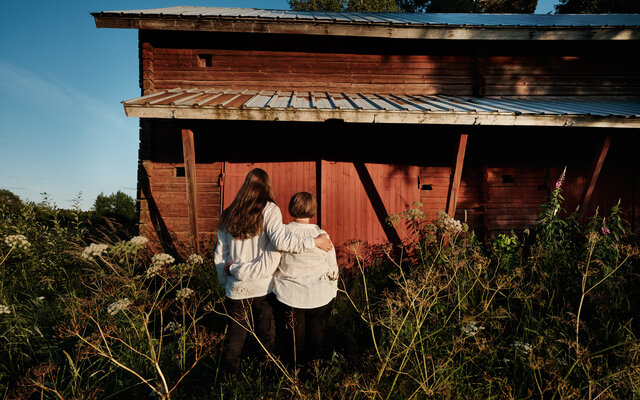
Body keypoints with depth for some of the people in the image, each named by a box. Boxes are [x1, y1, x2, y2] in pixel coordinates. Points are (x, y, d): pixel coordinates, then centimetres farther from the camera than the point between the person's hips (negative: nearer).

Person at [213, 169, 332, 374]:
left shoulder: (228, 215, 6)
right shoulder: (269, 210, -9)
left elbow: (219, 255, 10)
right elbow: (281, 240, -26)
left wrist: (224, 282, 19)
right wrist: (314, 242, -17)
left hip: (236, 288, 4)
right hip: (263, 287, -3)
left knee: (234, 336, 17)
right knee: (267, 336, 13)